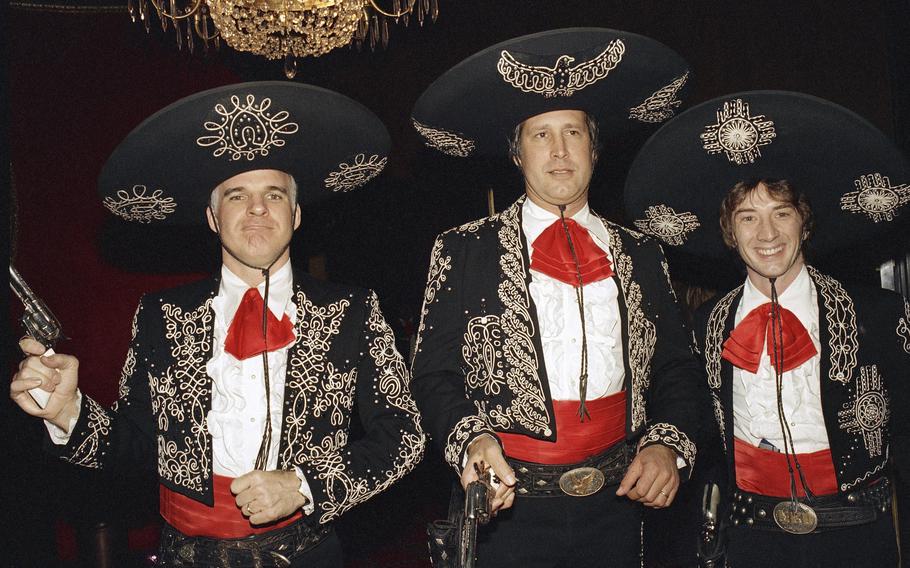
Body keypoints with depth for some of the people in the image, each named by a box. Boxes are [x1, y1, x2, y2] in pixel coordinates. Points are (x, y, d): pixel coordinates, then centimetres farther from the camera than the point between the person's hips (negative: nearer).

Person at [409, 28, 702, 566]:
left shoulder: (641, 254, 8)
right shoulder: (462, 250, 0)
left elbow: (677, 367, 11)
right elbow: (434, 374, -3)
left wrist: (668, 443, -6)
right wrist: (472, 439, -20)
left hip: (618, 505, 3)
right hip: (508, 506, -2)